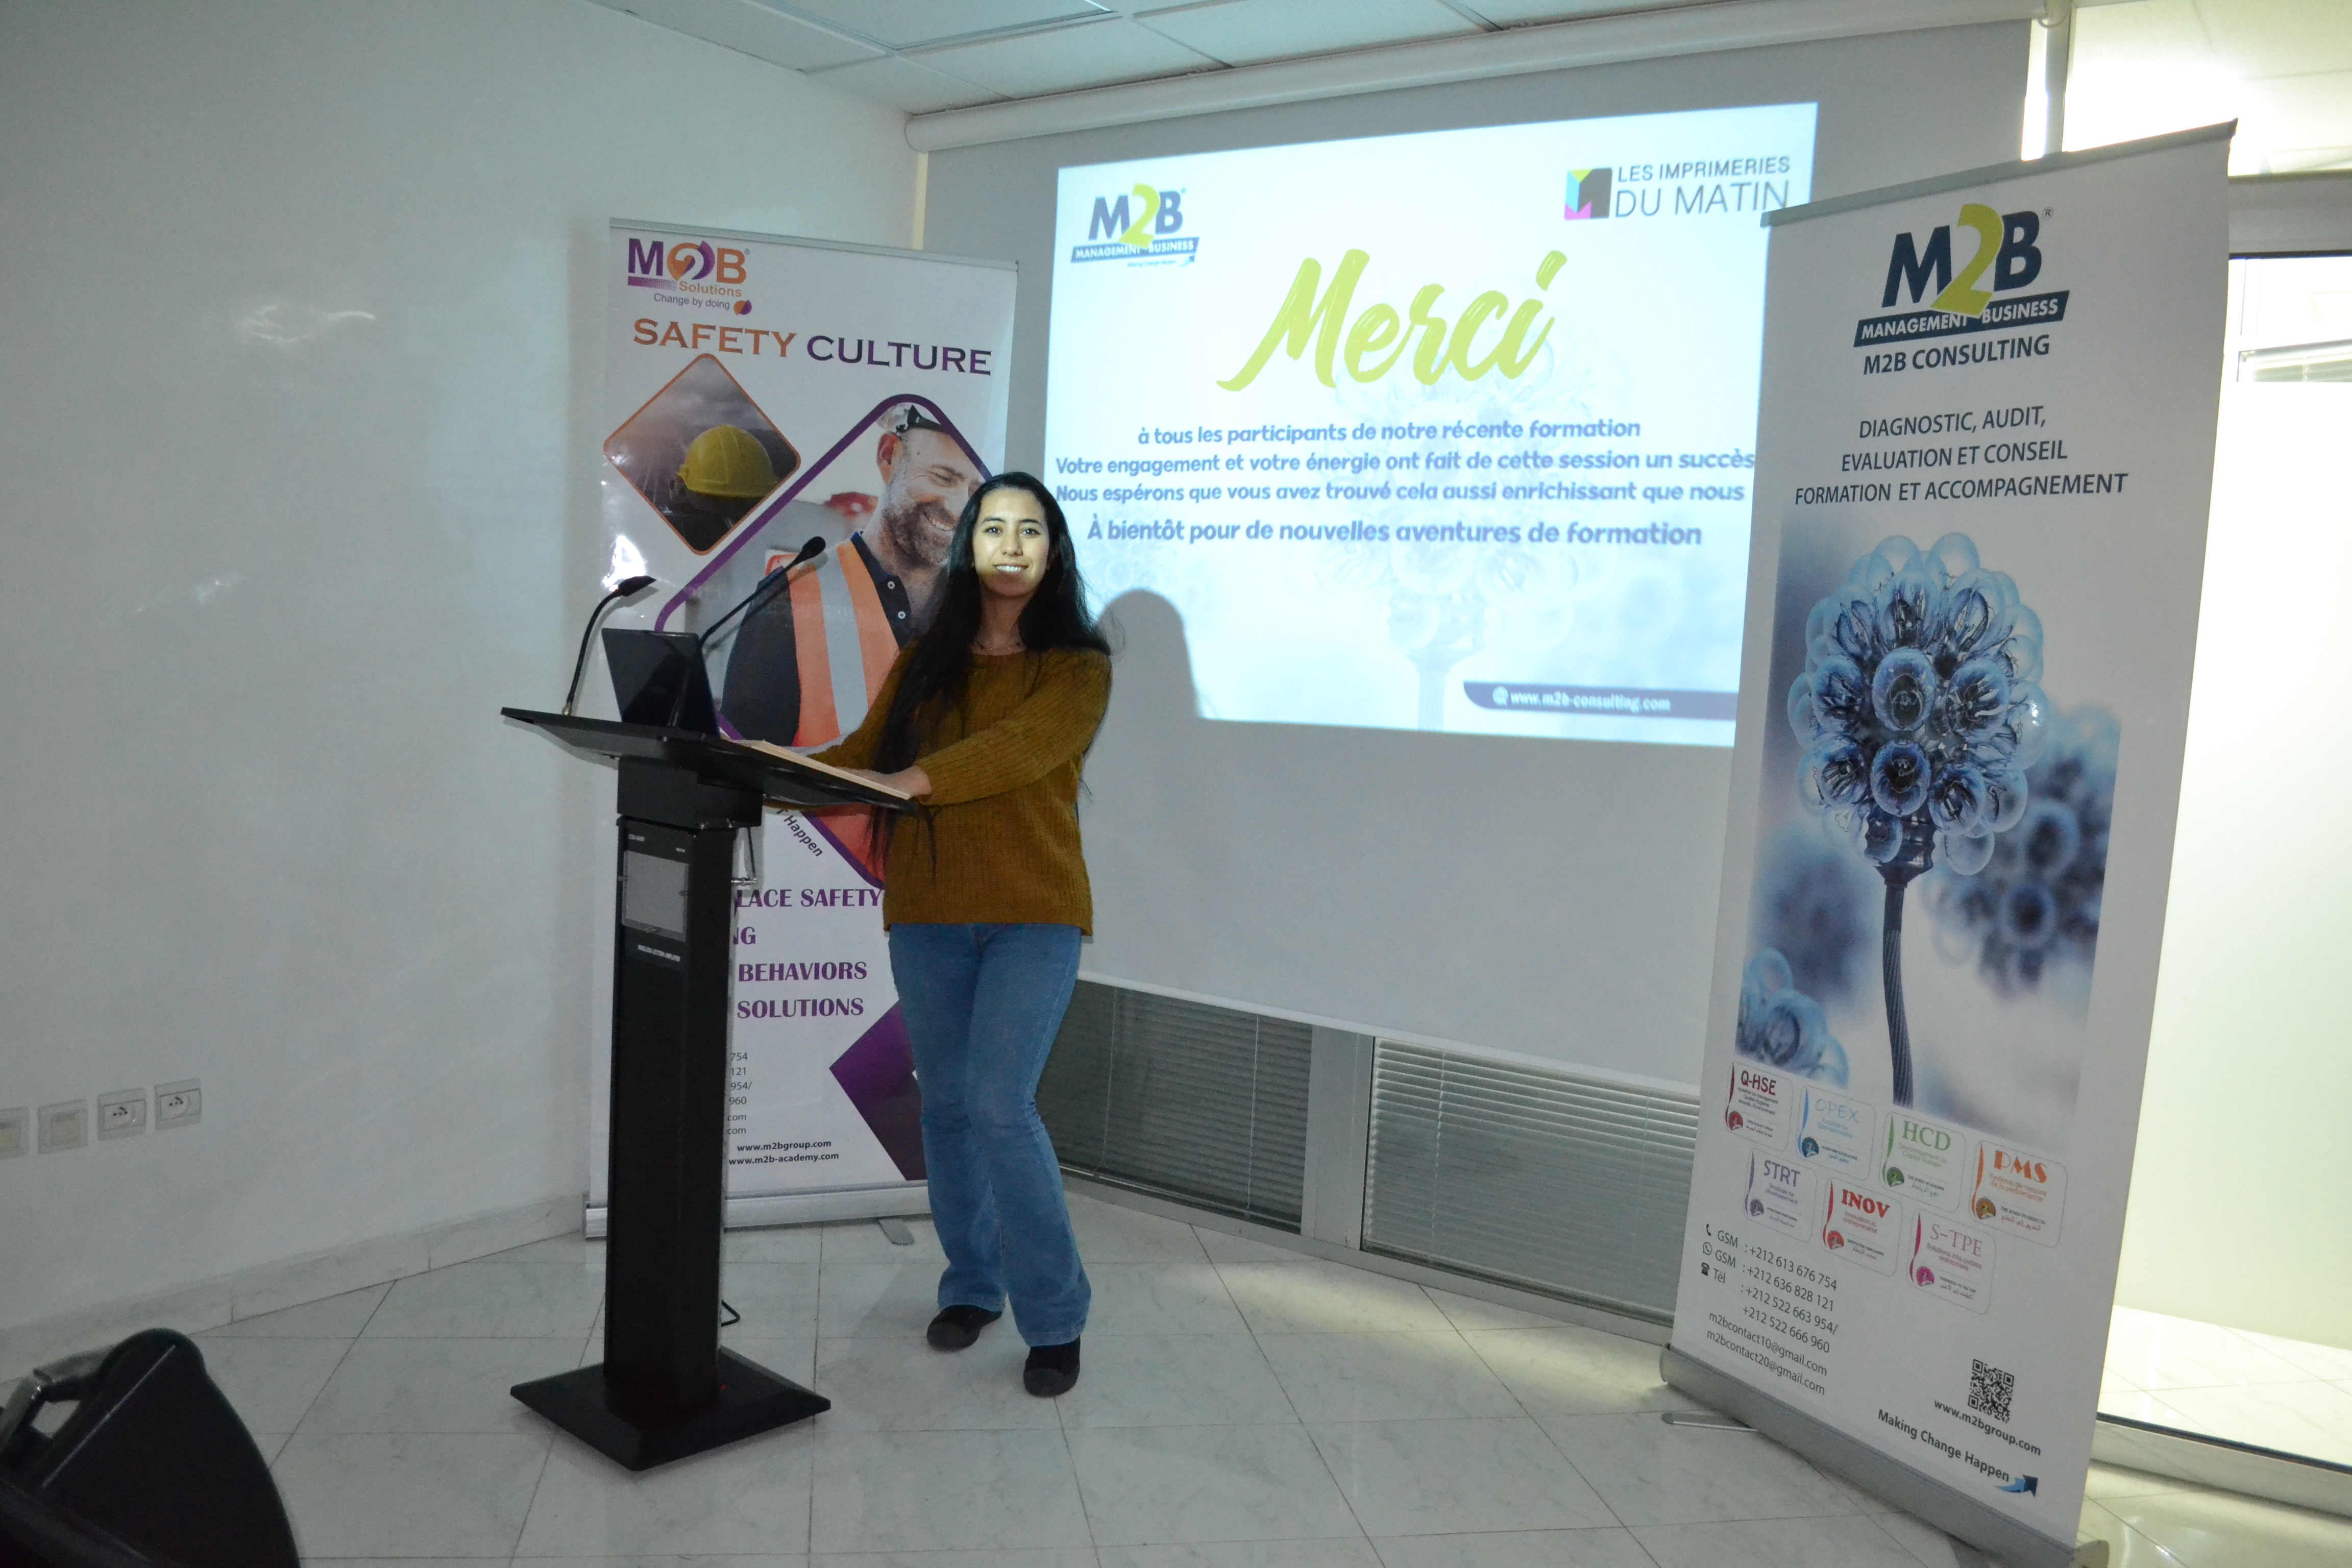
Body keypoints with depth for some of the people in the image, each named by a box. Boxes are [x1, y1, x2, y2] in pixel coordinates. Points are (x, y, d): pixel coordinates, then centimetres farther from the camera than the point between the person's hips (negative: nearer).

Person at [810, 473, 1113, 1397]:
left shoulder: (1077, 666, -2)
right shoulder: (923, 662, 13)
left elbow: (1017, 750, -19)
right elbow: (863, 755, 5)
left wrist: (897, 784, -32)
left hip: (1033, 915, -4)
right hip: (928, 914, 4)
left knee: (999, 1107, -12)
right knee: (946, 1105, 10)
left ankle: (1055, 1318, 4)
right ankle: (972, 1287, 29)